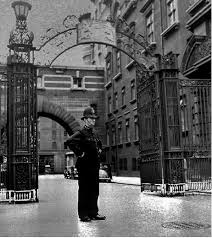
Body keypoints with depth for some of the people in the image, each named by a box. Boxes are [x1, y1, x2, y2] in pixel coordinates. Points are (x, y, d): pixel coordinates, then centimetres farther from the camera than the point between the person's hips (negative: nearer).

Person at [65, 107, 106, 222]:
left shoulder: (94, 134, 14)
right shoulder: (81, 133, -11)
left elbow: (99, 143, 35)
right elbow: (69, 142, -27)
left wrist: (99, 150, 18)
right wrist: (79, 153, -22)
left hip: (94, 165, 8)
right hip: (84, 166, -8)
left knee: (94, 190, 12)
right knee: (84, 190, 0)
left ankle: (93, 213, 21)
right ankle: (83, 214, 9)